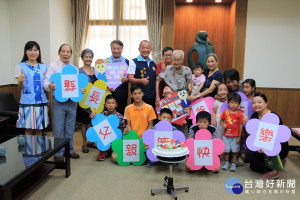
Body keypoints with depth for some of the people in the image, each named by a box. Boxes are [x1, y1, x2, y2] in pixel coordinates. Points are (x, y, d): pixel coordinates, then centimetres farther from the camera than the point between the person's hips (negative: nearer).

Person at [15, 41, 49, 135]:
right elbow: (20, 86, -4)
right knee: (29, 129, 4)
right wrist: (21, 81, -25)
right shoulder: (20, 66, 1)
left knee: (39, 129, 10)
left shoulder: (43, 67, 10)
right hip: (27, 102, -3)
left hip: (41, 101, 3)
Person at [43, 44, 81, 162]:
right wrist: (49, 86, -29)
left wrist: (81, 90, -11)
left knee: (70, 129, 13)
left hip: (72, 101, 3)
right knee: (58, 129, 1)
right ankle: (58, 153, 15)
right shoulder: (53, 66, 2)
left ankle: (69, 150, 27)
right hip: (59, 102, -3)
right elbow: (46, 82, -6)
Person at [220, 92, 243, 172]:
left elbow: (240, 126, -5)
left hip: (235, 136, -1)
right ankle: (226, 163, 28)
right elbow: (221, 121, 8)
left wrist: (239, 137, -4)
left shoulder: (239, 114, -9)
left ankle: (233, 164, 23)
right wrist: (223, 125, -16)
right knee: (226, 150, 10)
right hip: (226, 135, 1)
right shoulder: (225, 112, -4)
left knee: (234, 150, 9)